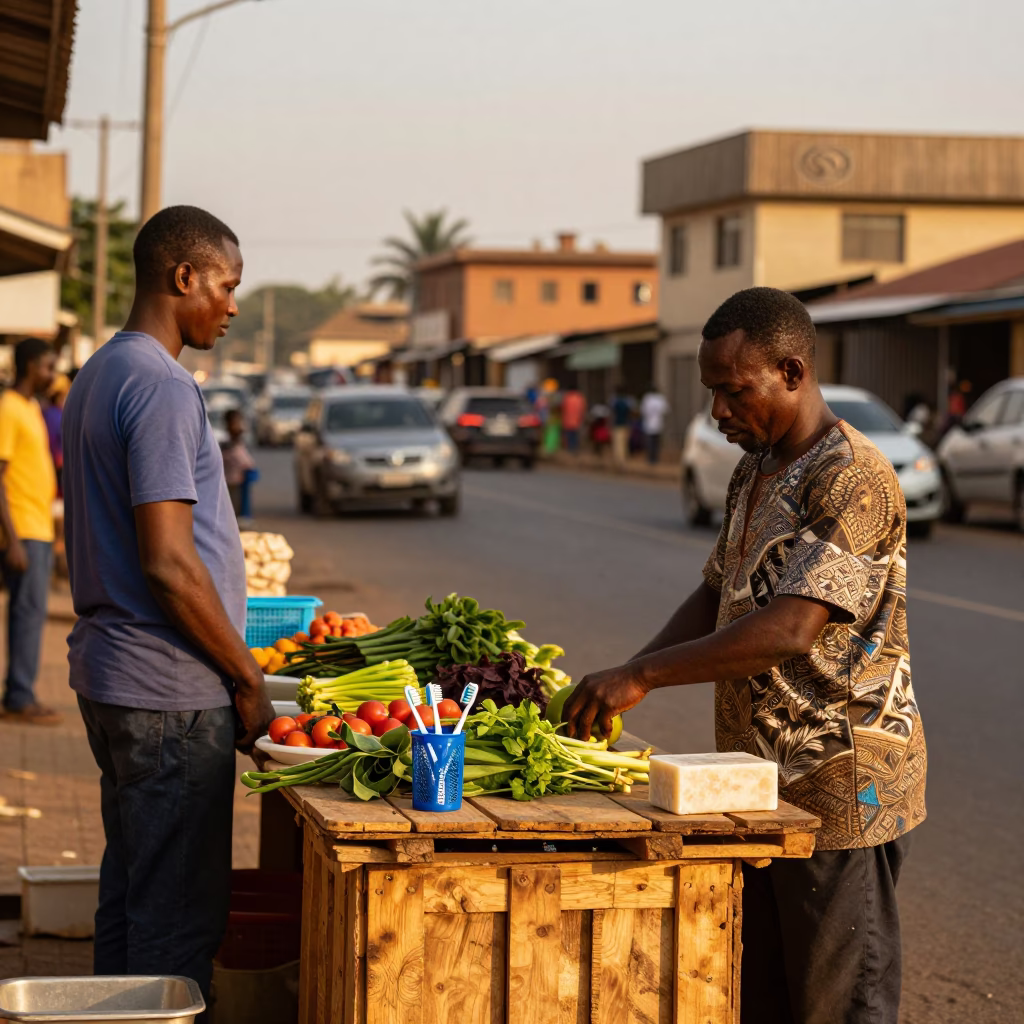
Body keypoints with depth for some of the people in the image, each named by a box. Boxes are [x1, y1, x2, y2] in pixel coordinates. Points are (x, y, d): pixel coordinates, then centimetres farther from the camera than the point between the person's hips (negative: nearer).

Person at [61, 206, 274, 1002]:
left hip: (109, 670, 10)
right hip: (170, 693, -10)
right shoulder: (163, 387, -16)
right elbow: (169, 563, -21)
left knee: (129, 899, 16)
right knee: (179, 918, -4)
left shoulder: (98, 377, 15)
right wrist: (247, 677, -11)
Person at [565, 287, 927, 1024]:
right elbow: (716, 597, 19)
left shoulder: (853, 480, -19)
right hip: (759, 785, 9)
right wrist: (623, 681, 3)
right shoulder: (755, 473, 12)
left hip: (839, 791, -9)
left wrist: (643, 674, -27)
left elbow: (791, 628, -28)